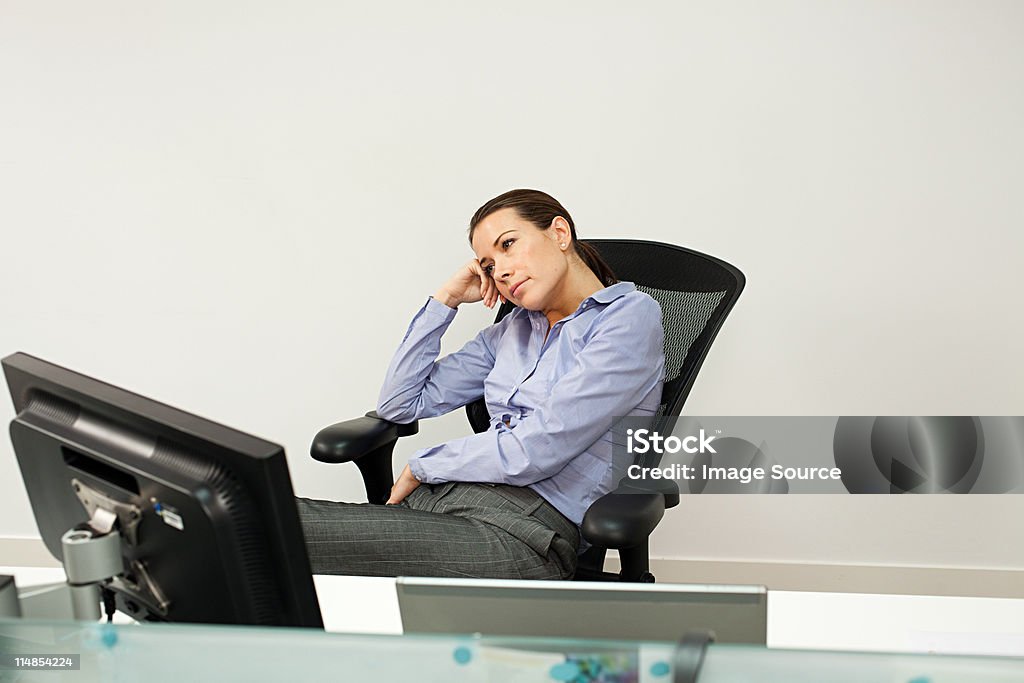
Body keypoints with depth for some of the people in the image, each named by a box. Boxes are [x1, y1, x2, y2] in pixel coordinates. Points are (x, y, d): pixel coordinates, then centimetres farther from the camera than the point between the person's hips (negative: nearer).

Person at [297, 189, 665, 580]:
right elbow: (398, 405, 20)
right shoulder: (513, 329, 21)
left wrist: (421, 468, 1)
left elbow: (533, 451, -12)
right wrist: (446, 298, 15)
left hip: (527, 527, -7)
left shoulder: (629, 315, -2)